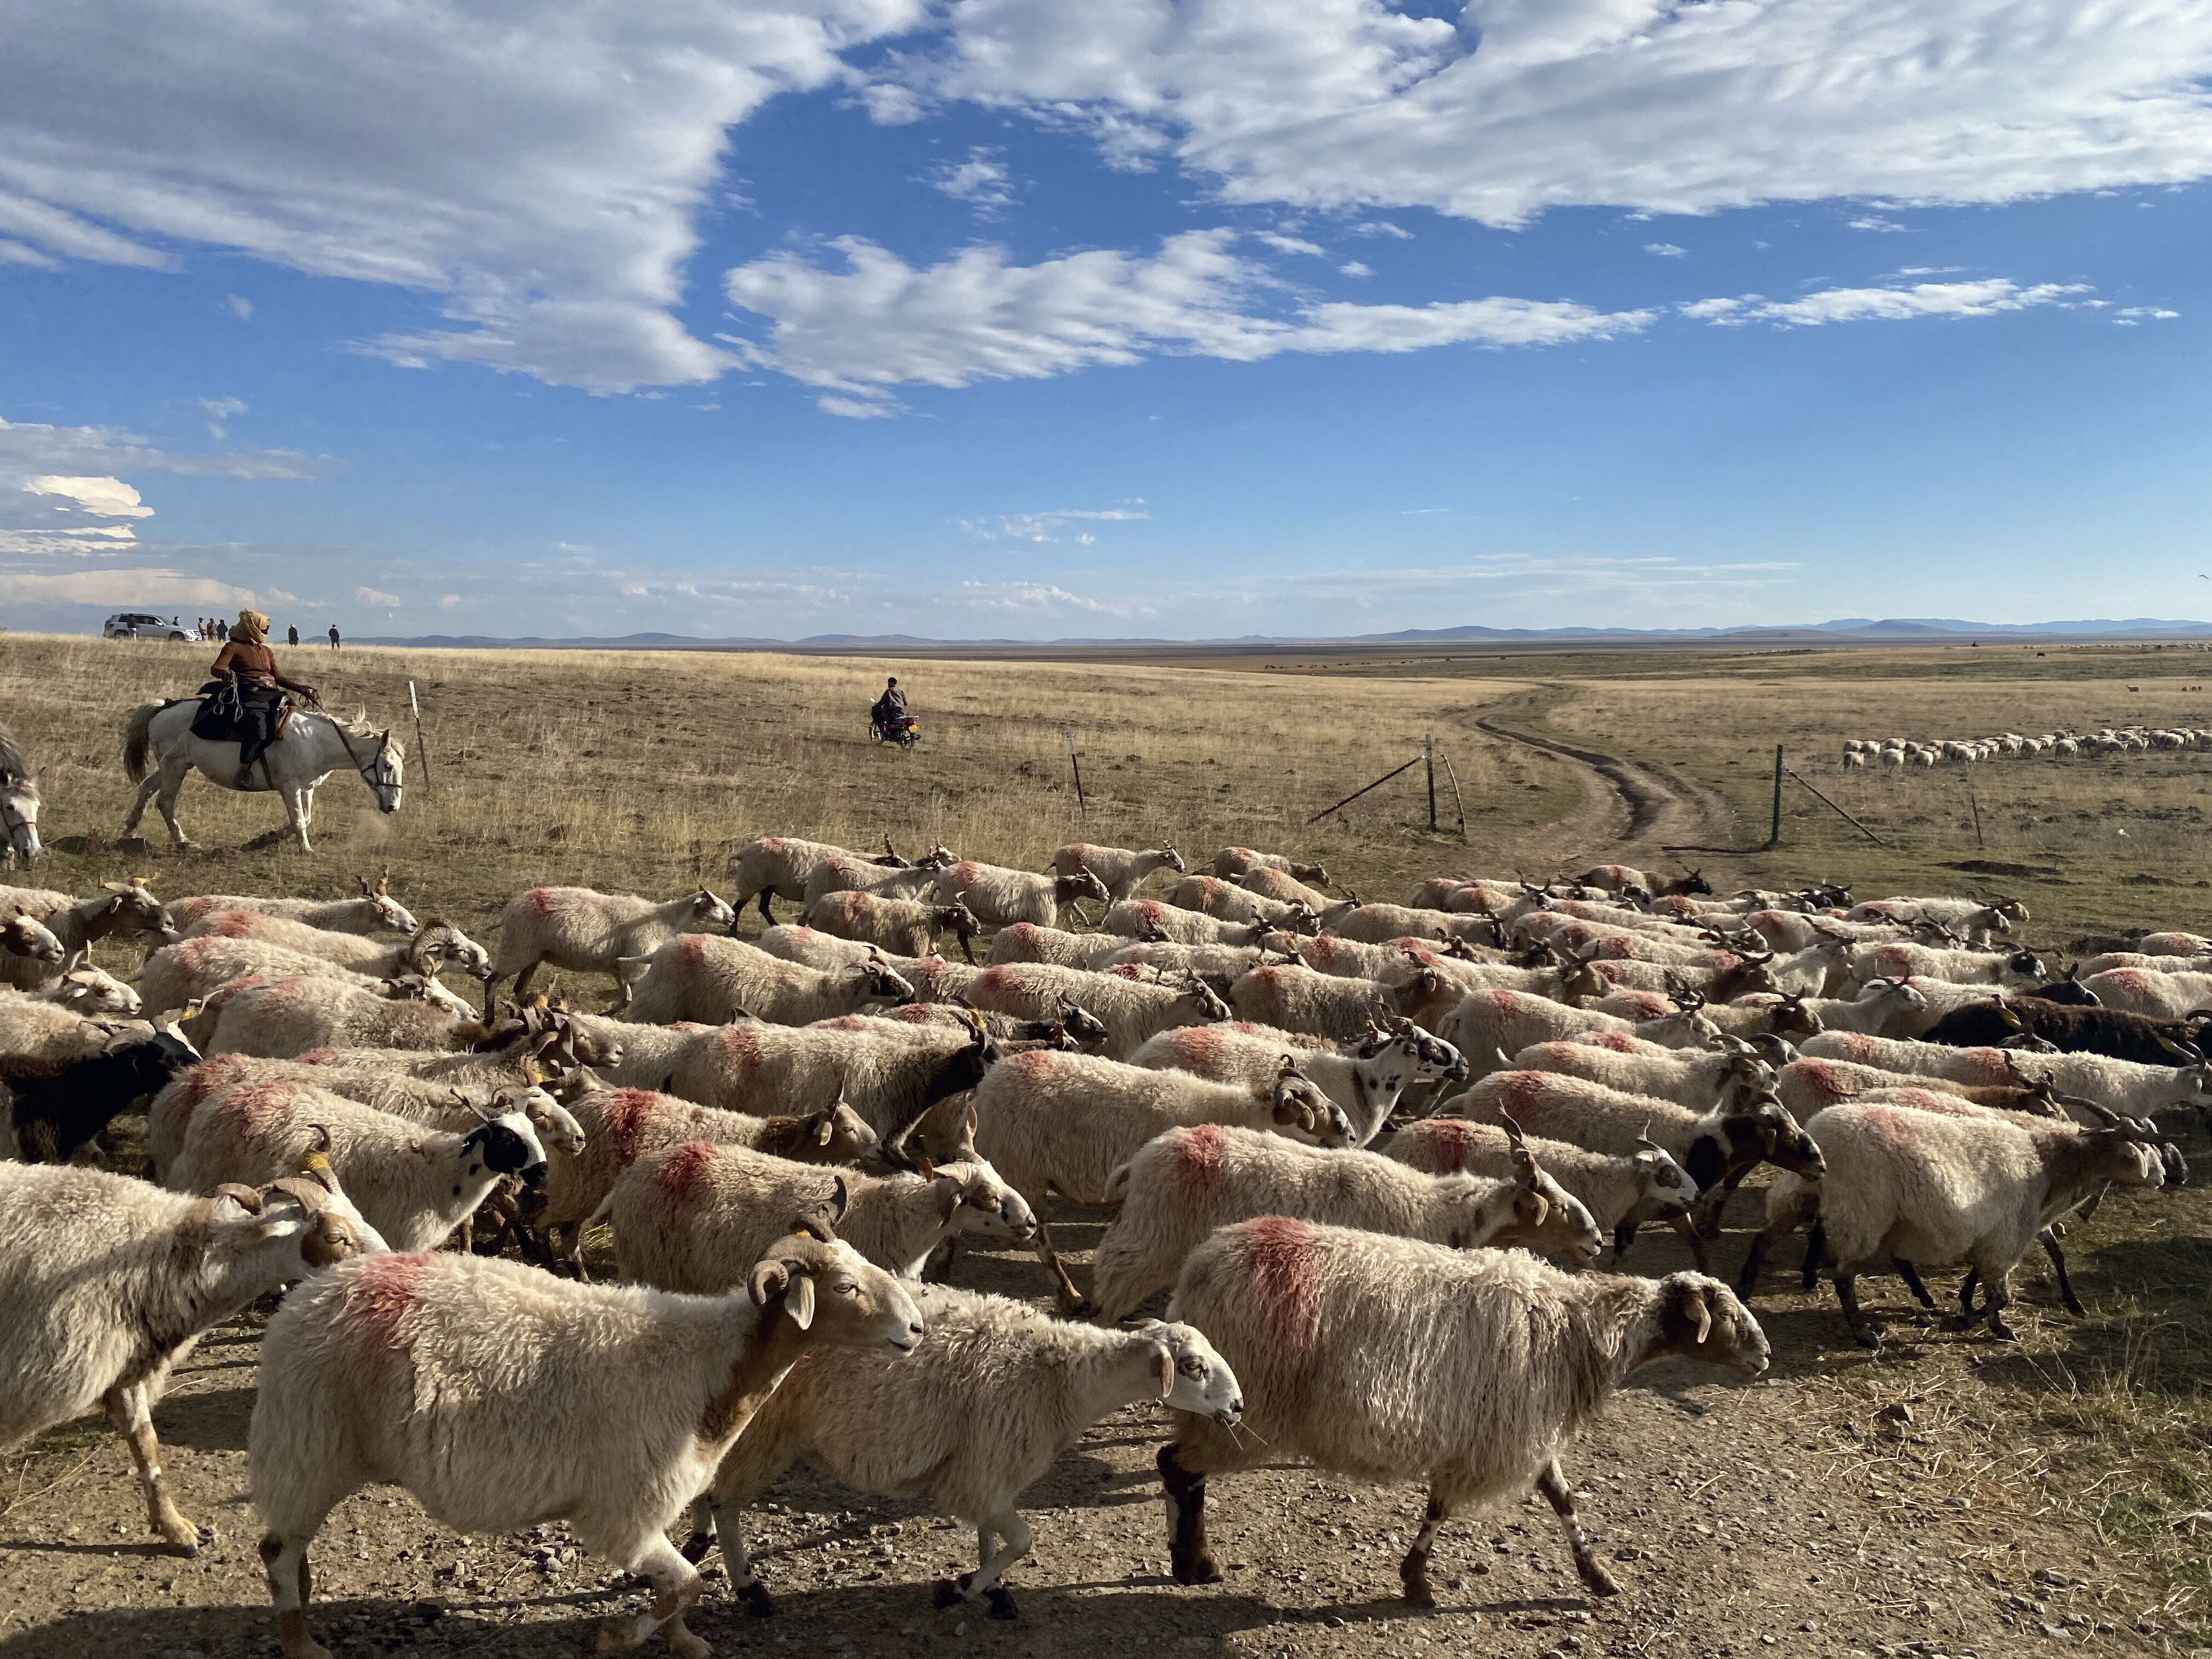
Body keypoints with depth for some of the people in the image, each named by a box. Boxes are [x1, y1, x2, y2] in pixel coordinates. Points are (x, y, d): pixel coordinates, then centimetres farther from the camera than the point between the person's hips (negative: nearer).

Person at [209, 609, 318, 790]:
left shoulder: (267, 651, 28)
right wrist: (225, 673, -30)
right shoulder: (234, 647, 7)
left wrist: (300, 688, 14)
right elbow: (216, 668, -5)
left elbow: (277, 677, 26)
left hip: (271, 695, 8)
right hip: (249, 697, -7)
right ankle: (244, 768, -23)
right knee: (258, 728, -35)